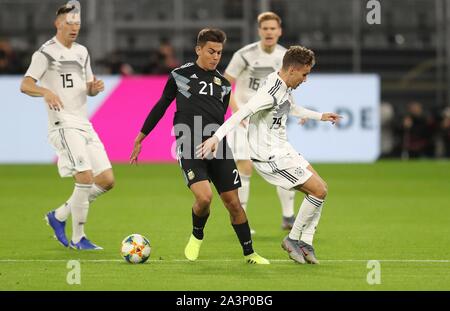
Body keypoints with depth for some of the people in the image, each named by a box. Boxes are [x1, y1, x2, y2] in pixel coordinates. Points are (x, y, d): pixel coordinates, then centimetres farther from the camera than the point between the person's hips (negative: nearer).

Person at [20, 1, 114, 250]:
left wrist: (95, 87, 0)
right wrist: (46, 92, -35)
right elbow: (25, 85, -15)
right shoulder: (46, 53, -5)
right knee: (85, 178, -19)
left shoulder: (81, 52, 17)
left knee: (106, 180, 3)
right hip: (63, 125, -8)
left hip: (84, 125, 8)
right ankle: (78, 239, -7)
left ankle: (59, 216, 17)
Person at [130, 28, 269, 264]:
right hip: (189, 148, -4)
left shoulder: (223, 84, 15)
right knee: (204, 197, -22)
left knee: (233, 202, 1)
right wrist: (140, 138, 12)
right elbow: (160, 107, 10)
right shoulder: (180, 75, 5)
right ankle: (197, 236, 8)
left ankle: (249, 253, 14)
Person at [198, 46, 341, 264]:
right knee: (319, 191, -9)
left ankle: (305, 242, 14)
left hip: (281, 150, 10)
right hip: (270, 156, -10)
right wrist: (217, 137, -42)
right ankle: (293, 239, 5)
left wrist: (320, 116, 39)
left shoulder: (285, 87, 7)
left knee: (320, 189, 10)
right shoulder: (272, 92, -24)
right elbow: (242, 113, -33)